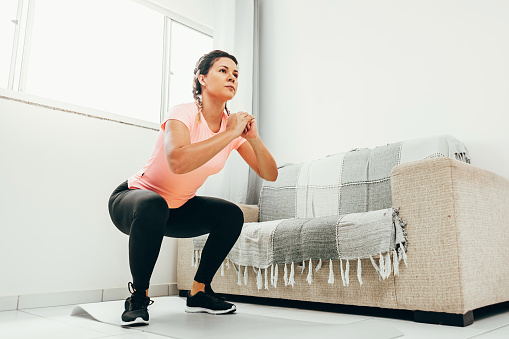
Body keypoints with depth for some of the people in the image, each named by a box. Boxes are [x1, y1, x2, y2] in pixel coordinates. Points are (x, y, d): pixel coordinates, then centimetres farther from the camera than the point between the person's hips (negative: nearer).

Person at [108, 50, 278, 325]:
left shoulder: (233, 126, -7)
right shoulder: (183, 114, -24)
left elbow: (270, 174, -8)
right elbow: (178, 162, -46)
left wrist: (253, 138, -25)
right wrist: (230, 133, -37)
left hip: (176, 208, 6)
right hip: (131, 198, -6)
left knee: (232, 215, -10)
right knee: (153, 205, -38)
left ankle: (199, 292, 6)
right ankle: (138, 295, -14)